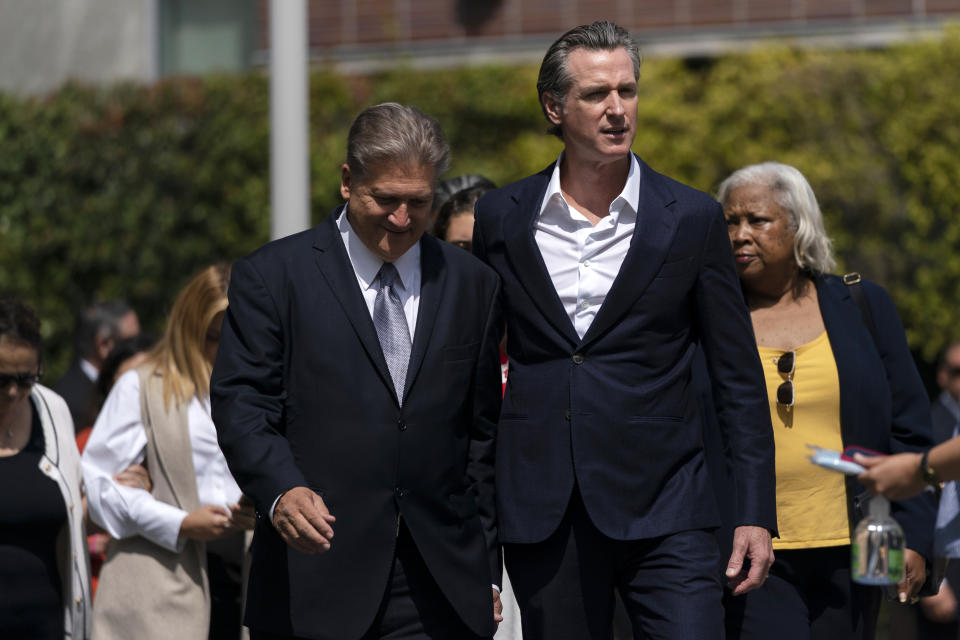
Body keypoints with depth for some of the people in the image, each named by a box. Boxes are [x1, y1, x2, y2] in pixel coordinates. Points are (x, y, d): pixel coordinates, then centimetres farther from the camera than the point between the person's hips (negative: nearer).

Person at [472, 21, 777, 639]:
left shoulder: (692, 219, 2)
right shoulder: (502, 217, 7)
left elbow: (739, 379, 4)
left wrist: (756, 514, -2)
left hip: (662, 504, -2)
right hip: (540, 514, 2)